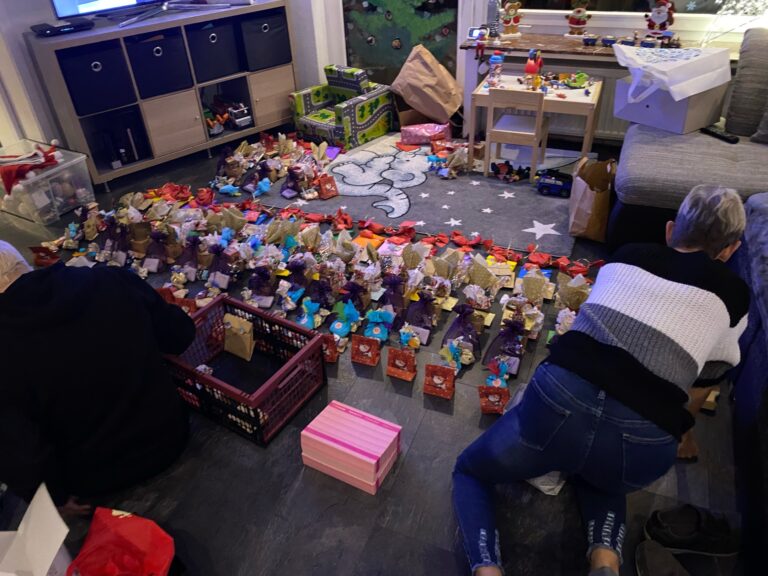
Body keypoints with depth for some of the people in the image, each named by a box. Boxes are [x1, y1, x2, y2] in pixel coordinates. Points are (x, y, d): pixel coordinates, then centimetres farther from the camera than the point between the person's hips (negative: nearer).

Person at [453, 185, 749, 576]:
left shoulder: (626, 256, 19)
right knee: (599, 478, 39)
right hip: (643, 439, 1)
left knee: (469, 473, 26)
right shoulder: (734, 293, 15)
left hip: (562, 400, 0)